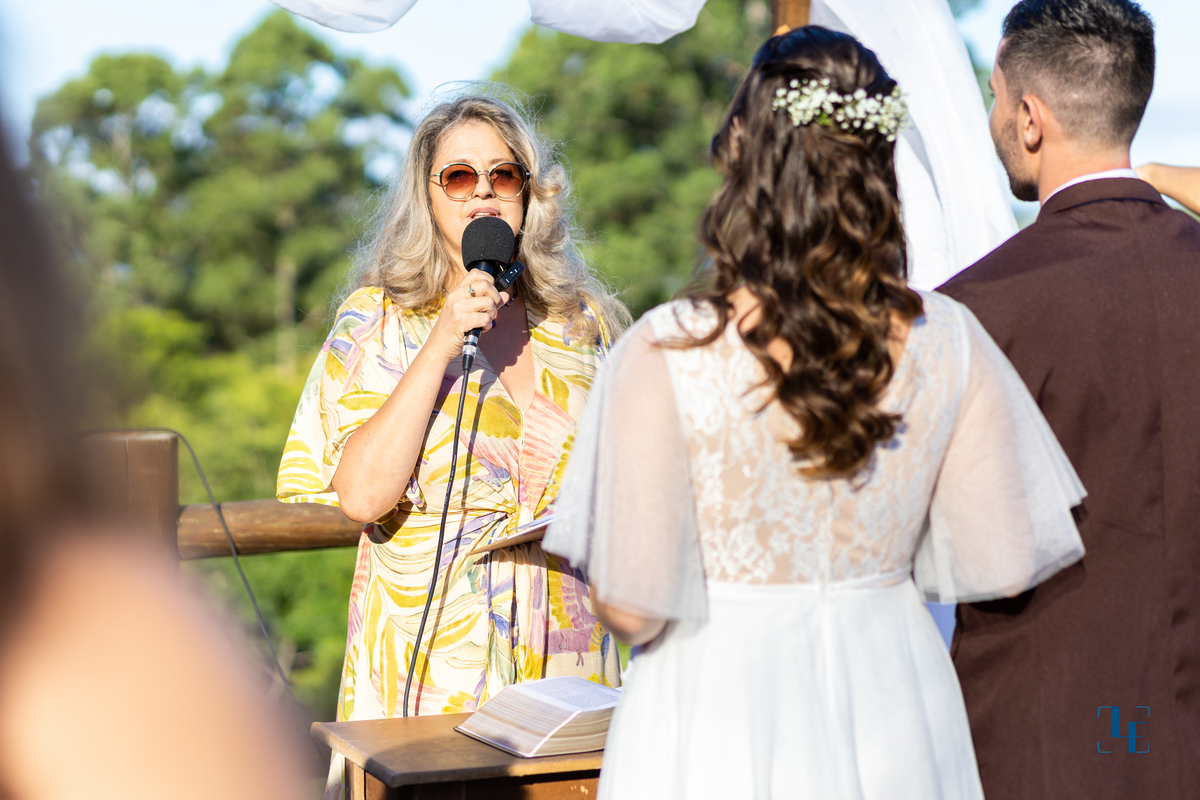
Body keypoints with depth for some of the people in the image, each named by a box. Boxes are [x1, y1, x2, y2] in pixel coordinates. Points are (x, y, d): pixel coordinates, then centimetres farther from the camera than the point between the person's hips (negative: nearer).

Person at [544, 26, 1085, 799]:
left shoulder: (668, 352, -18)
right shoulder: (947, 343, -8)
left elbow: (632, 604, -17)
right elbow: (1001, 562, -2)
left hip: (721, 715, -3)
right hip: (893, 714, 3)